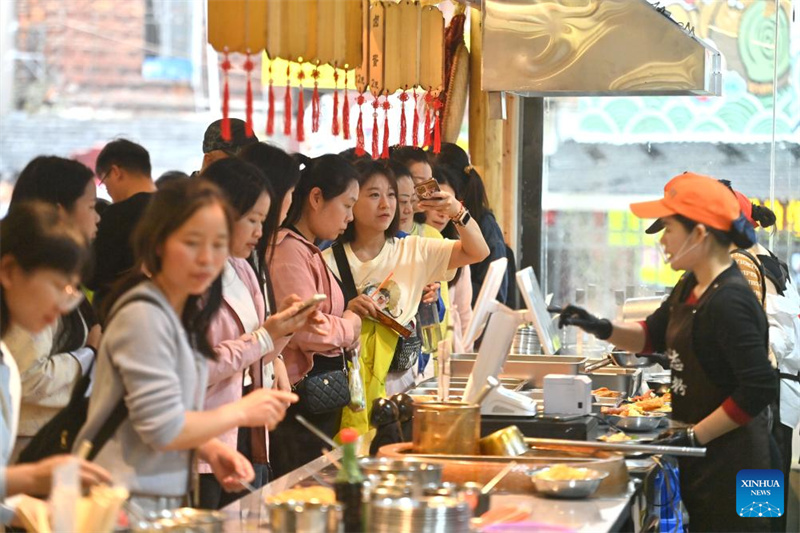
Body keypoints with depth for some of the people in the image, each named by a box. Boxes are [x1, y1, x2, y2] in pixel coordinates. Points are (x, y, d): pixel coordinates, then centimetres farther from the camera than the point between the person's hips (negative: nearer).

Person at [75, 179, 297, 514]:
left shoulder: (185, 313, 11)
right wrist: (242, 412, -7)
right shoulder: (144, 315, -17)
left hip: (165, 500, 9)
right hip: (128, 507, -9)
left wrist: (210, 450, 1)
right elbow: (162, 429, -19)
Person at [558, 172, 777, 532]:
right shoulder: (691, 287, 7)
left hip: (728, 462, -9)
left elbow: (760, 388, -25)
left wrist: (694, 436, -20)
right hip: (702, 460, 9)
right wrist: (602, 328, 3)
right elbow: (653, 336, 22)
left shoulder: (730, 302, -22)